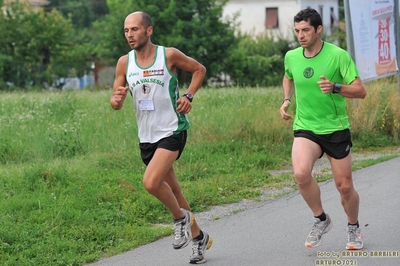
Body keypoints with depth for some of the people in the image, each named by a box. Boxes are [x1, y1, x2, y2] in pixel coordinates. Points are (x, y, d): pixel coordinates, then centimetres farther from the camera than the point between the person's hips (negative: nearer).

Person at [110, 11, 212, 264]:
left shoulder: (169, 55, -11)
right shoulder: (124, 62, -1)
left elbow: (199, 69, 5)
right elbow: (115, 102, 3)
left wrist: (189, 96, -10)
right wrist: (116, 99, -21)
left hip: (172, 131, -5)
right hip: (146, 136, 5)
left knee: (151, 182, -23)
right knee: (172, 189, 14)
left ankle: (181, 217, 5)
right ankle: (199, 238, 31)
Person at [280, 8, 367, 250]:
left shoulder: (338, 55, -13)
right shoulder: (291, 57, 0)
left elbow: (361, 91, -13)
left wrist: (335, 87, -30)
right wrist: (286, 100, 8)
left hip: (336, 128, -2)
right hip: (305, 128, 2)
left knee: (345, 186, 4)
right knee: (301, 173, -25)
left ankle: (354, 228, 33)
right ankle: (321, 219, -1)